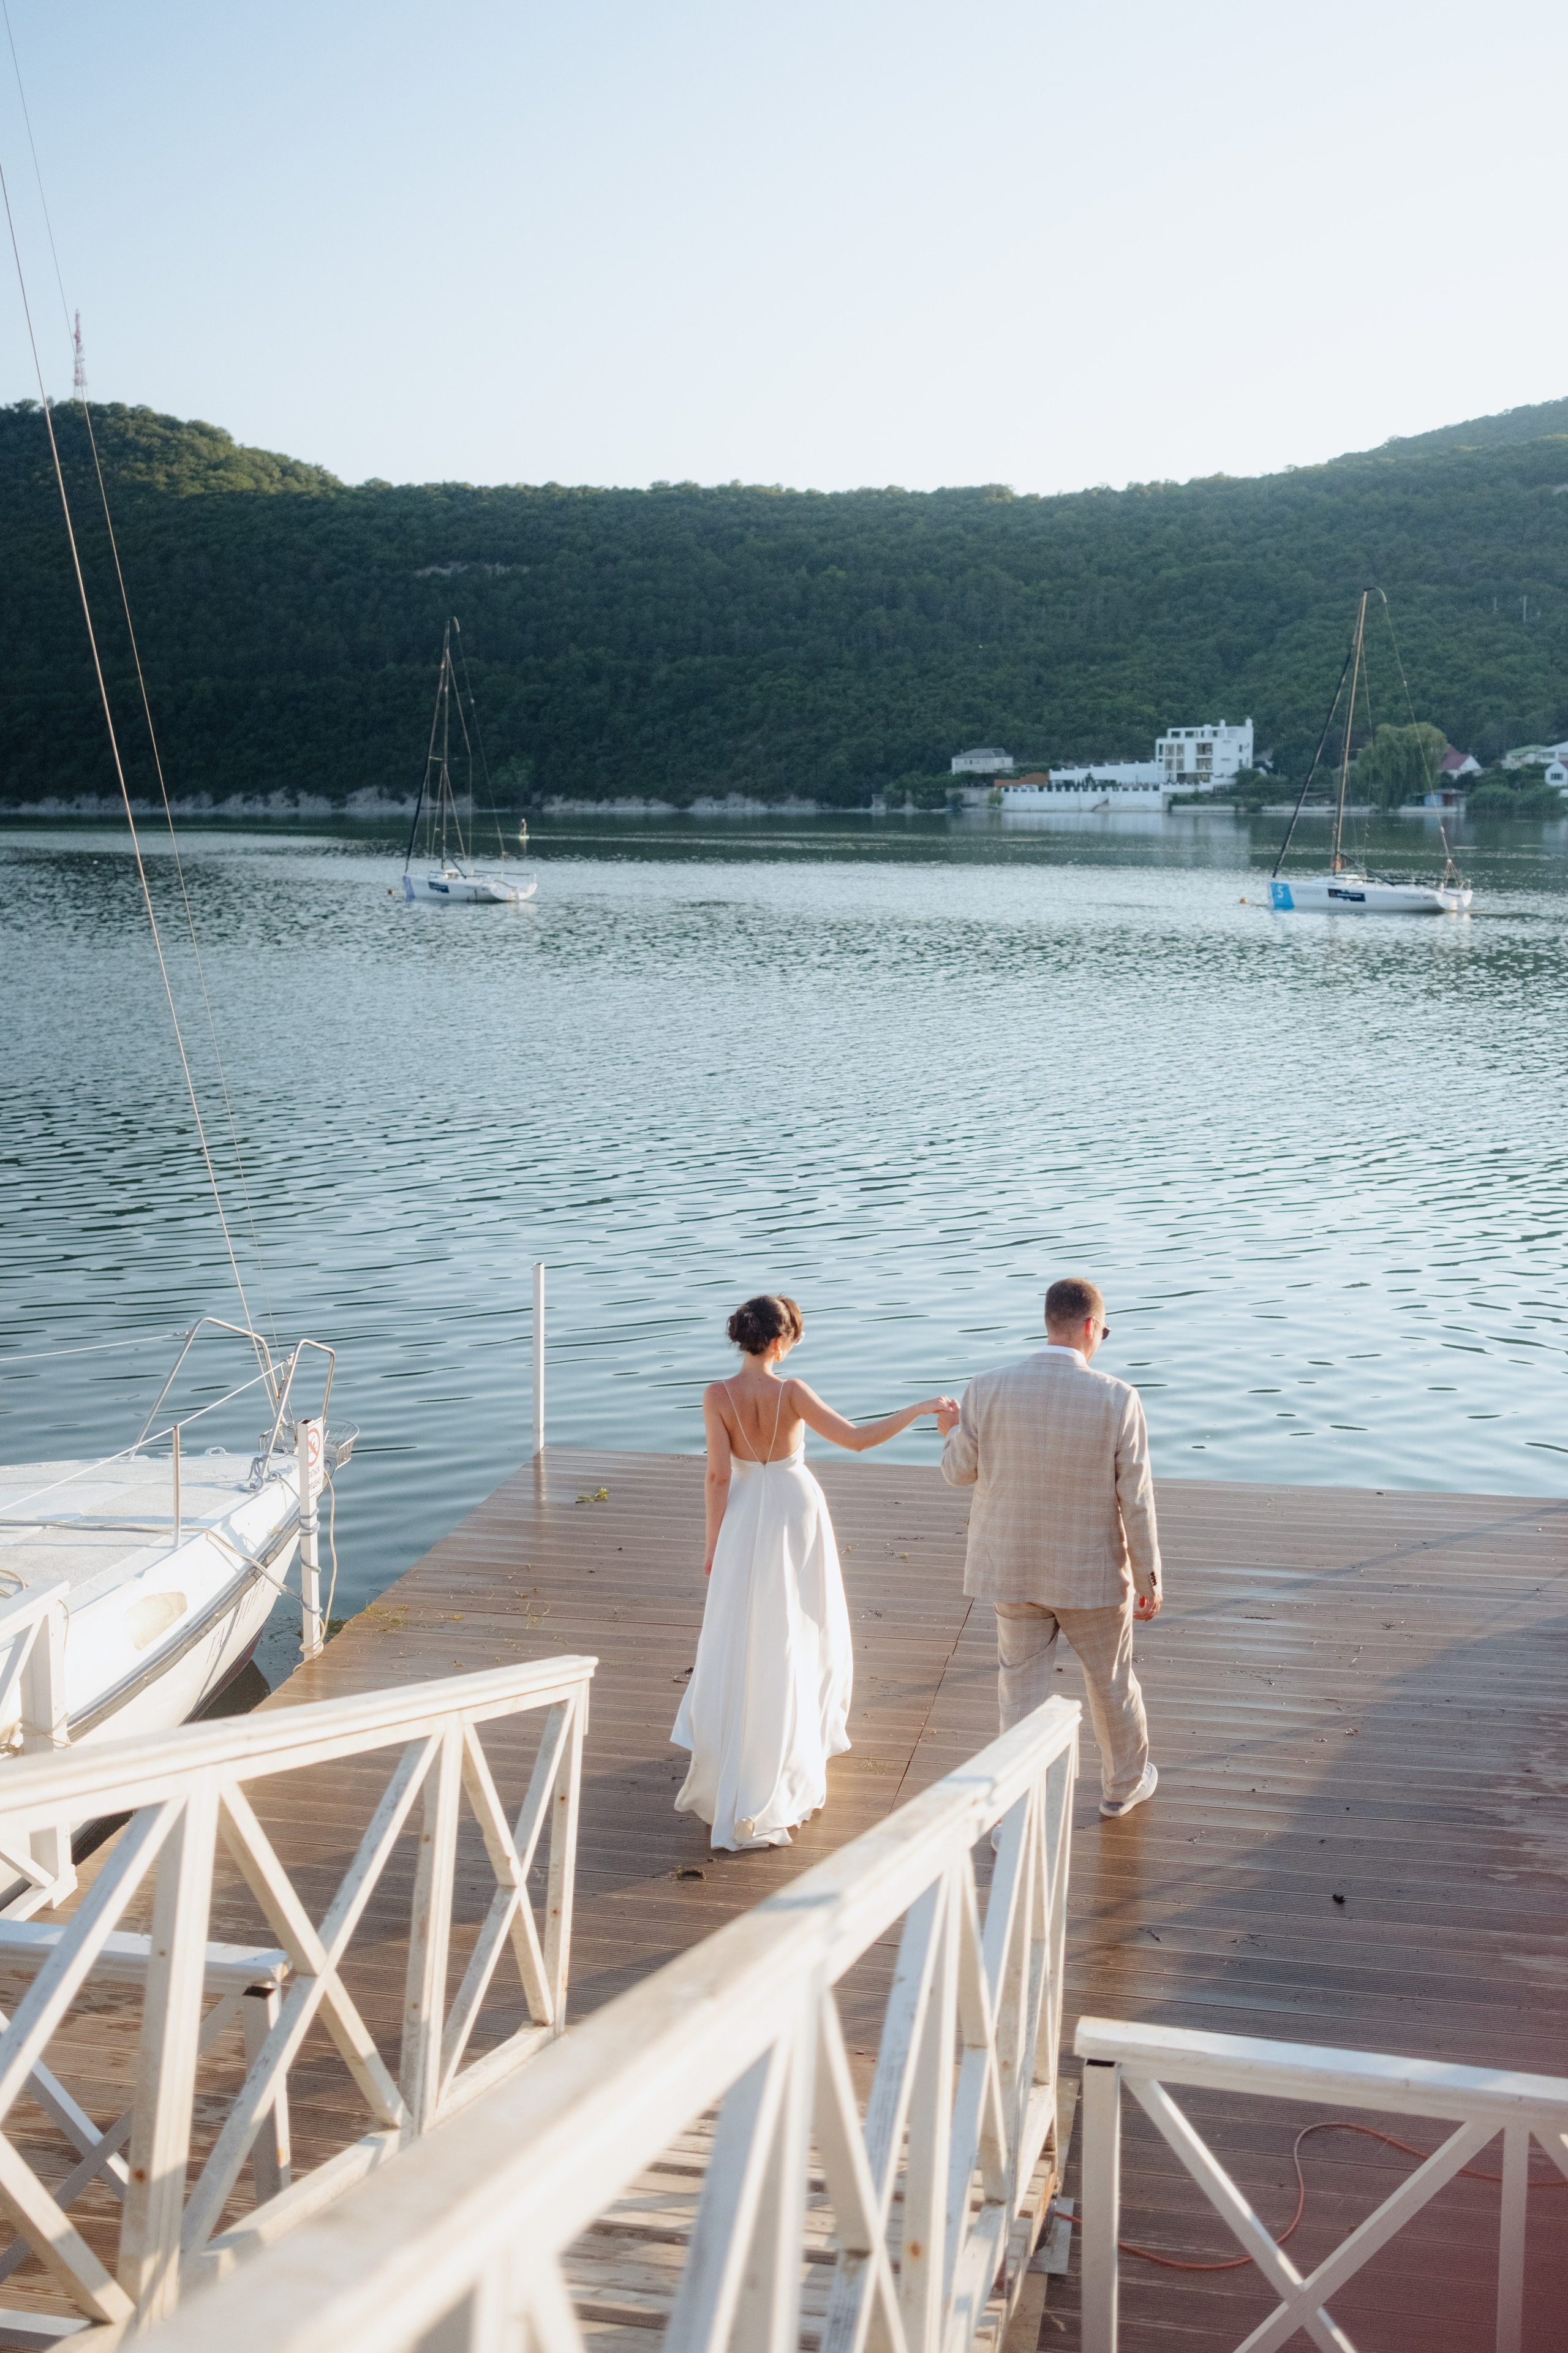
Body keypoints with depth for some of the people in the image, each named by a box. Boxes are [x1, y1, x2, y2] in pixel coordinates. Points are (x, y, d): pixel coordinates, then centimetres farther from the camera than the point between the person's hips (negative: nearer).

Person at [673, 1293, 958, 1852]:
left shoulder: (718, 1397, -16)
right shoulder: (792, 1393, -18)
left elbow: (719, 1476, -14)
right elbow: (857, 1438, -20)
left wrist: (713, 1544, -3)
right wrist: (923, 1407, -13)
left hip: (746, 1522, 0)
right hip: (797, 1515, 0)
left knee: (740, 1641, 10)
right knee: (797, 1630, 20)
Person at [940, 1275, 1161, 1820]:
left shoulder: (990, 1391, -16)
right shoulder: (1118, 1401, -19)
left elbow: (958, 1471, -2)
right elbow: (1136, 1501, -13)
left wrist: (961, 1425, 19)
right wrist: (1149, 1580, -1)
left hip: (1014, 1569, 1)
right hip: (1093, 1572, -1)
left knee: (1023, 1693, 15)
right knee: (1112, 1682, 23)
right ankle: (1124, 1784, 45)